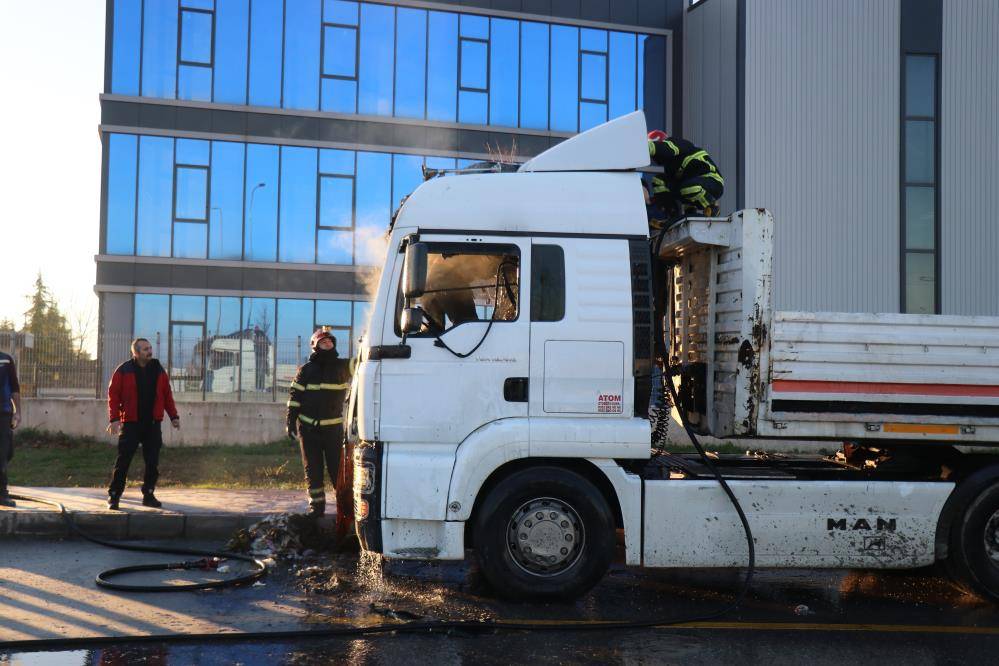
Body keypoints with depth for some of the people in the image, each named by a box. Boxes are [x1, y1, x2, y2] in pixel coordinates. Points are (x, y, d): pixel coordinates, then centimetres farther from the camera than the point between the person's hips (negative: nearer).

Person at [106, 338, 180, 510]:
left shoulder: (158, 370, 10)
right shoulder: (123, 371, -2)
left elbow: (167, 395, 12)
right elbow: (113, 395, -4)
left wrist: (174, 415, 5)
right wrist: (114, 418, -13)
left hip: (153, 424, 3)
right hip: (131, 424, -3)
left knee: (152, 462, 4)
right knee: (123, 461, -2)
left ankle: (148, 495, 17)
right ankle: (113, 496, 6)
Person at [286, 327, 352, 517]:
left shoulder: (342, 366, 5)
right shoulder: (306, 370, 3)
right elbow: (295, 396, 4)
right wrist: (291, 422, -1)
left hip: (333, 427, 0)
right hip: (308, 428, 1)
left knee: (338, 467, -2)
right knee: (313, 469, 6)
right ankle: (317, 505, 12)